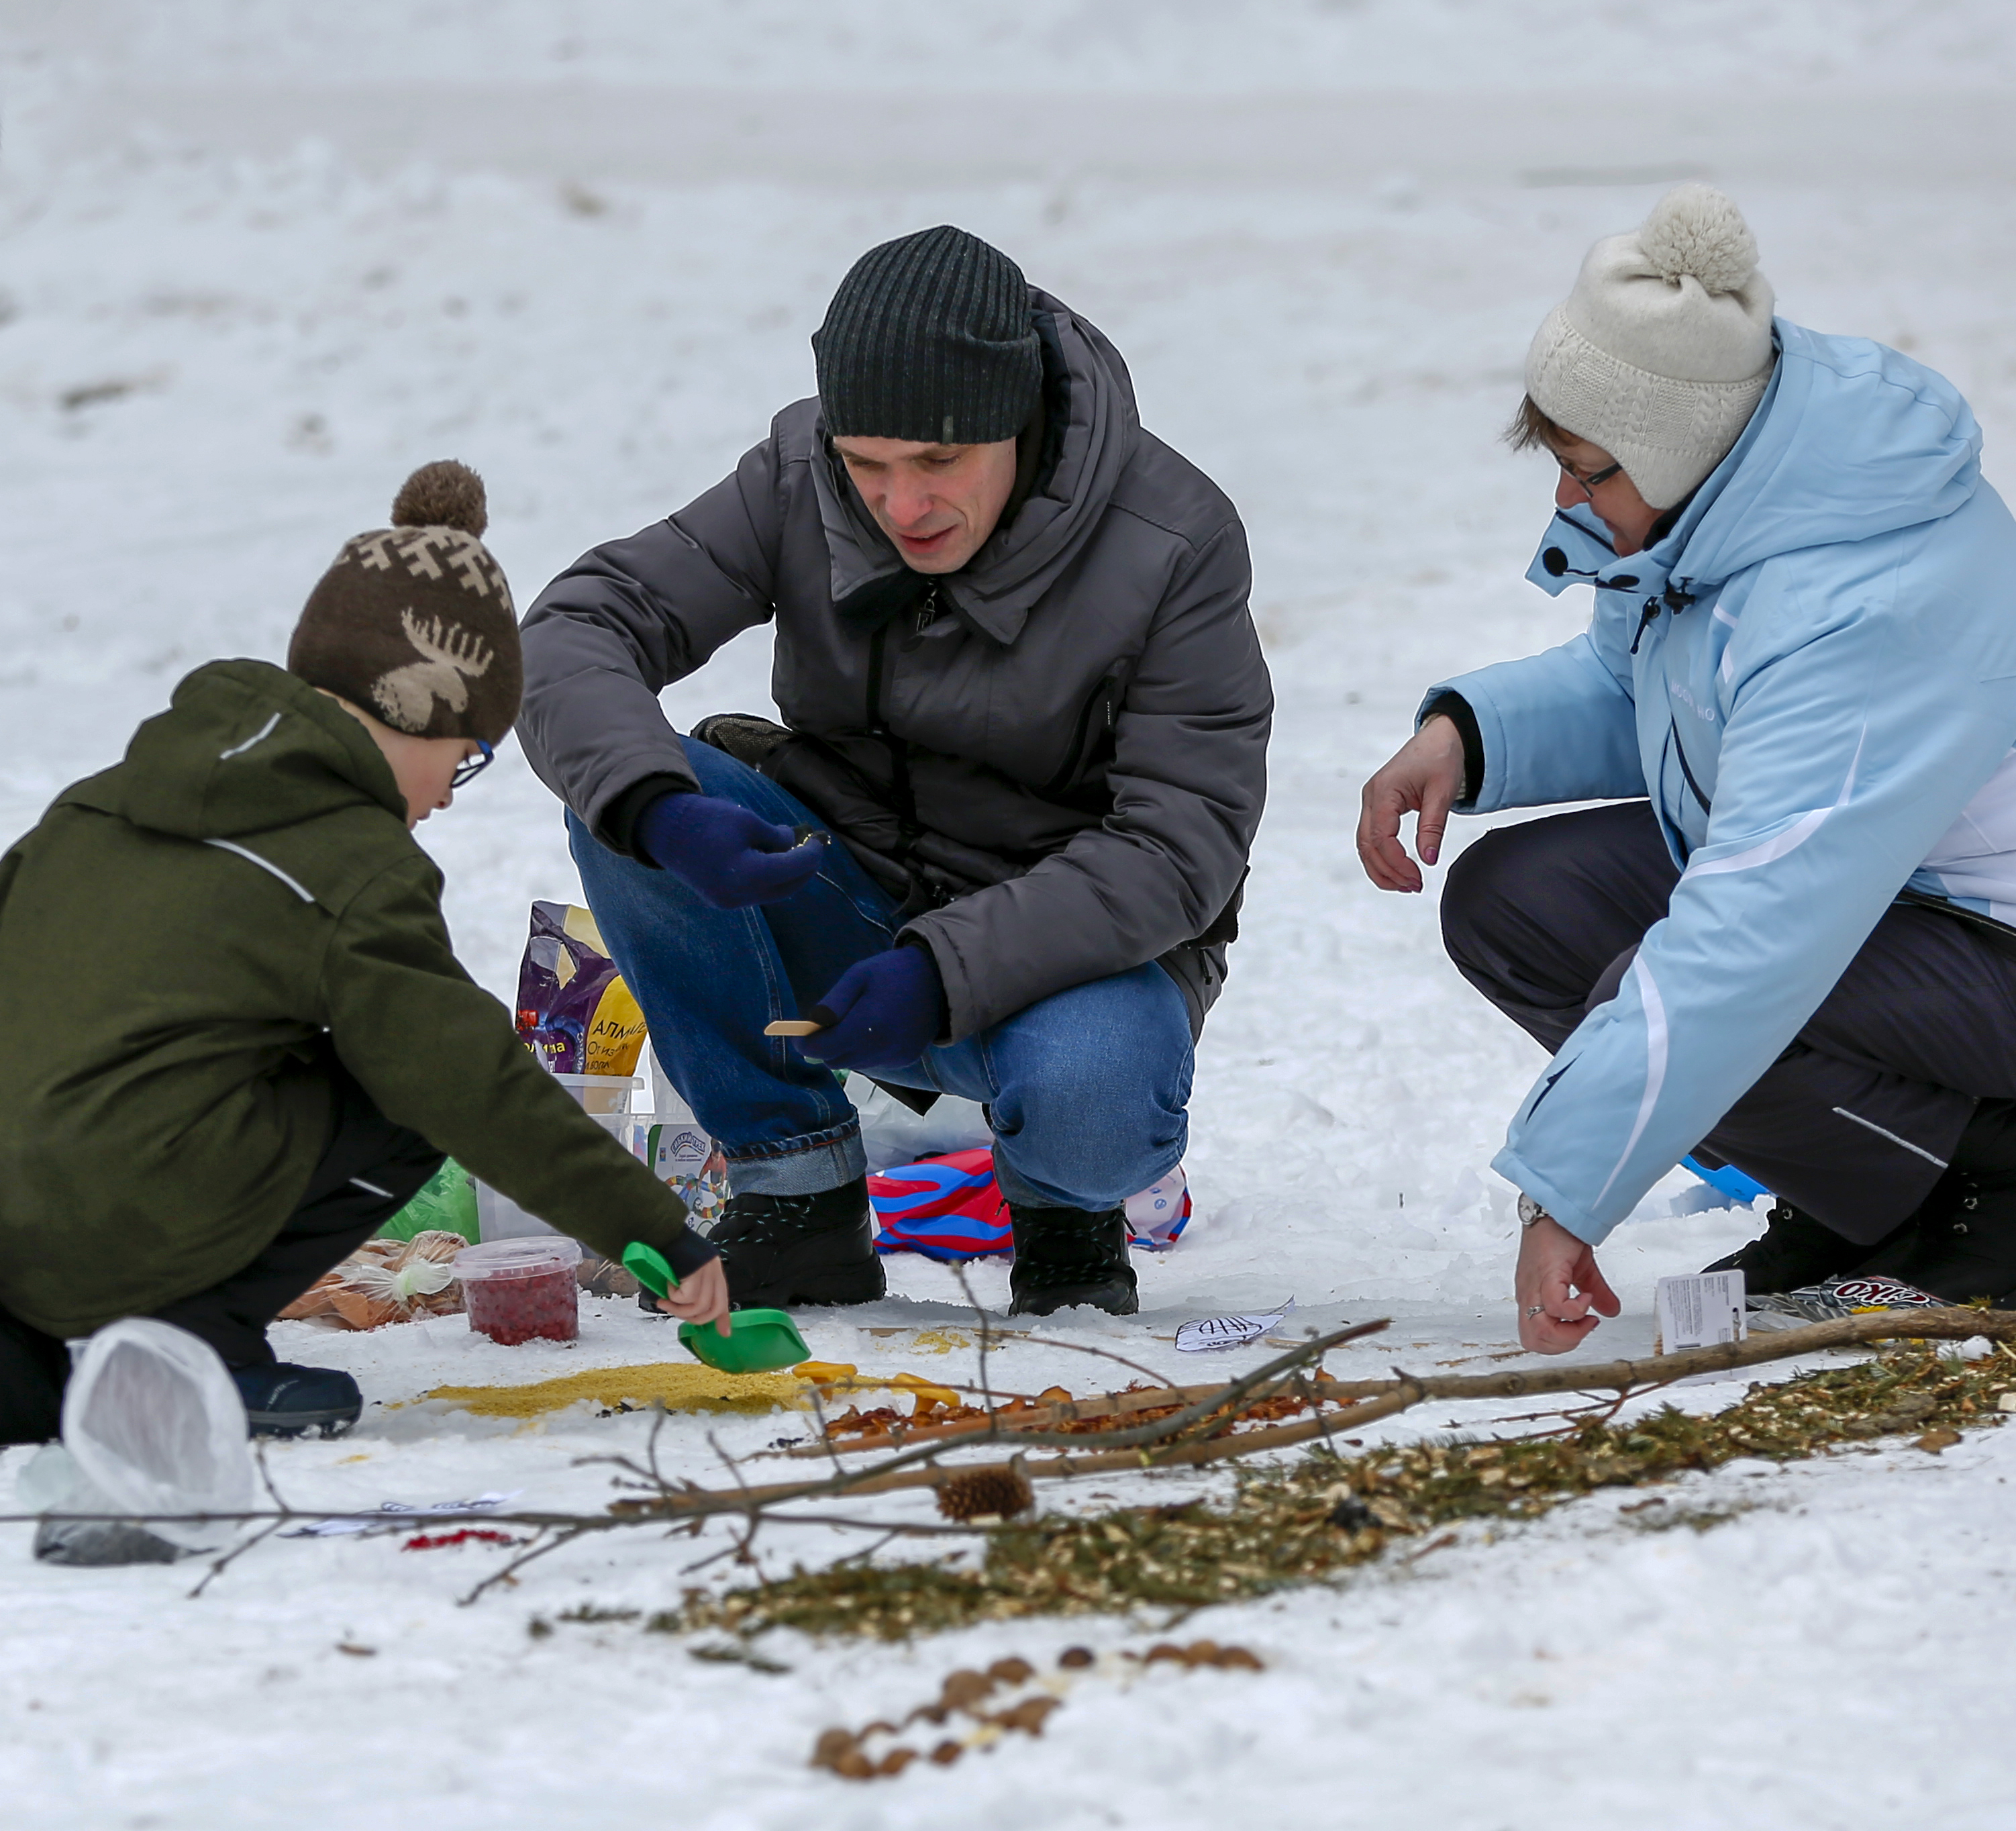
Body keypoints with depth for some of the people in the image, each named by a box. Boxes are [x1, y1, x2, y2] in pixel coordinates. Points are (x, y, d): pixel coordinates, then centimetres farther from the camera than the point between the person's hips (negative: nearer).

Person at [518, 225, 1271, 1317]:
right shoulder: (799, 483, -9)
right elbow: (573, 632, -14)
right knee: (623, 801, -23)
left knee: (1084, 1095, -38)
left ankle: (1062, 1203, 3)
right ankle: (797, 1199, -10)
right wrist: (659, 811, -36)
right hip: (847, 922, 4)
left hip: (1077, 944, -3)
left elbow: (1181, 847, -21)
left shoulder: (1174, 546, -18)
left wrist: (947, 971, -34)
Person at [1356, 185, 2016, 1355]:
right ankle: (1856, 1205, 6)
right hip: (1833, 873, 10)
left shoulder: (1861, 614, -35)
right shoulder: (1717, 490, -5)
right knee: (1507, 902, -1)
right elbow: (1626, 688, 16)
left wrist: (1568, 1195, -40)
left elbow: (1749, 943, -40)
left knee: (1678, 1002, -32)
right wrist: (1469, 735, -6)